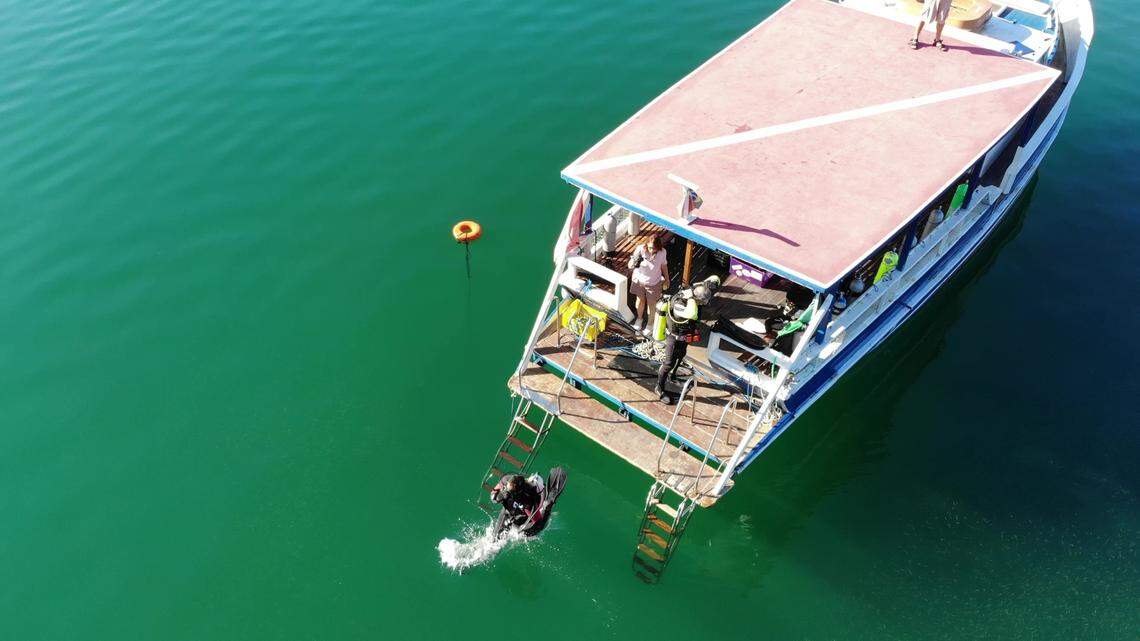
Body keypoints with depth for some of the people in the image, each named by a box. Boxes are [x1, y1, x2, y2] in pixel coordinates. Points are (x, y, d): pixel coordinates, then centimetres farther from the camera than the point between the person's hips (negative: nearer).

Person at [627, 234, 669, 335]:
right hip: (639, 281, 0)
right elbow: (630, 265, -25)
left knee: (651, 304, 17)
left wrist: (666, 279, 8)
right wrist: (633, 263, -50)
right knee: (640, 301, 24)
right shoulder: (640, 249, -29)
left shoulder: (662, 252, -25)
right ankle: (639, 318, 54)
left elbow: (664, 265, -4)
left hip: (654, 283, 0)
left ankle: (650, 324, 45)